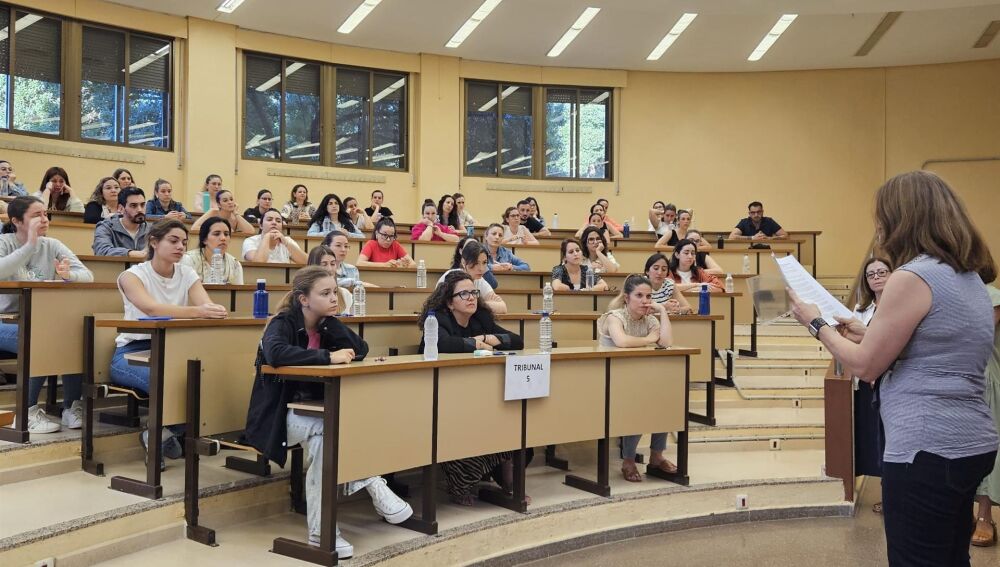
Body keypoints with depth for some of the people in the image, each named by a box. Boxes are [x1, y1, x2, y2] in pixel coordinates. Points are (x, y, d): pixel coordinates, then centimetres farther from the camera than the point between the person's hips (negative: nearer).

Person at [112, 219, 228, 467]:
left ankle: (160, 435, -3)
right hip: (132, 353, -4)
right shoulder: (133, 275, -6)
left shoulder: (187, 274, 7)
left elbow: (206, 305, -12)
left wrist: (214, 311, -39)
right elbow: (151, 308, -28)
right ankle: (161, 435, -7)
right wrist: (196, 311, -44)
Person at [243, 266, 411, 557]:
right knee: (326, 428, -35)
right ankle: (373, 485, -23)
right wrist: (328, 357, -37)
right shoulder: (283, 323, -13)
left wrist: (332, 323, -10)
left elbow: (361, 350, -1)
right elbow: (275, 353, -36)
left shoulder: (327, 325, 7)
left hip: (314, 410, 6)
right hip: (281, 414, -6)